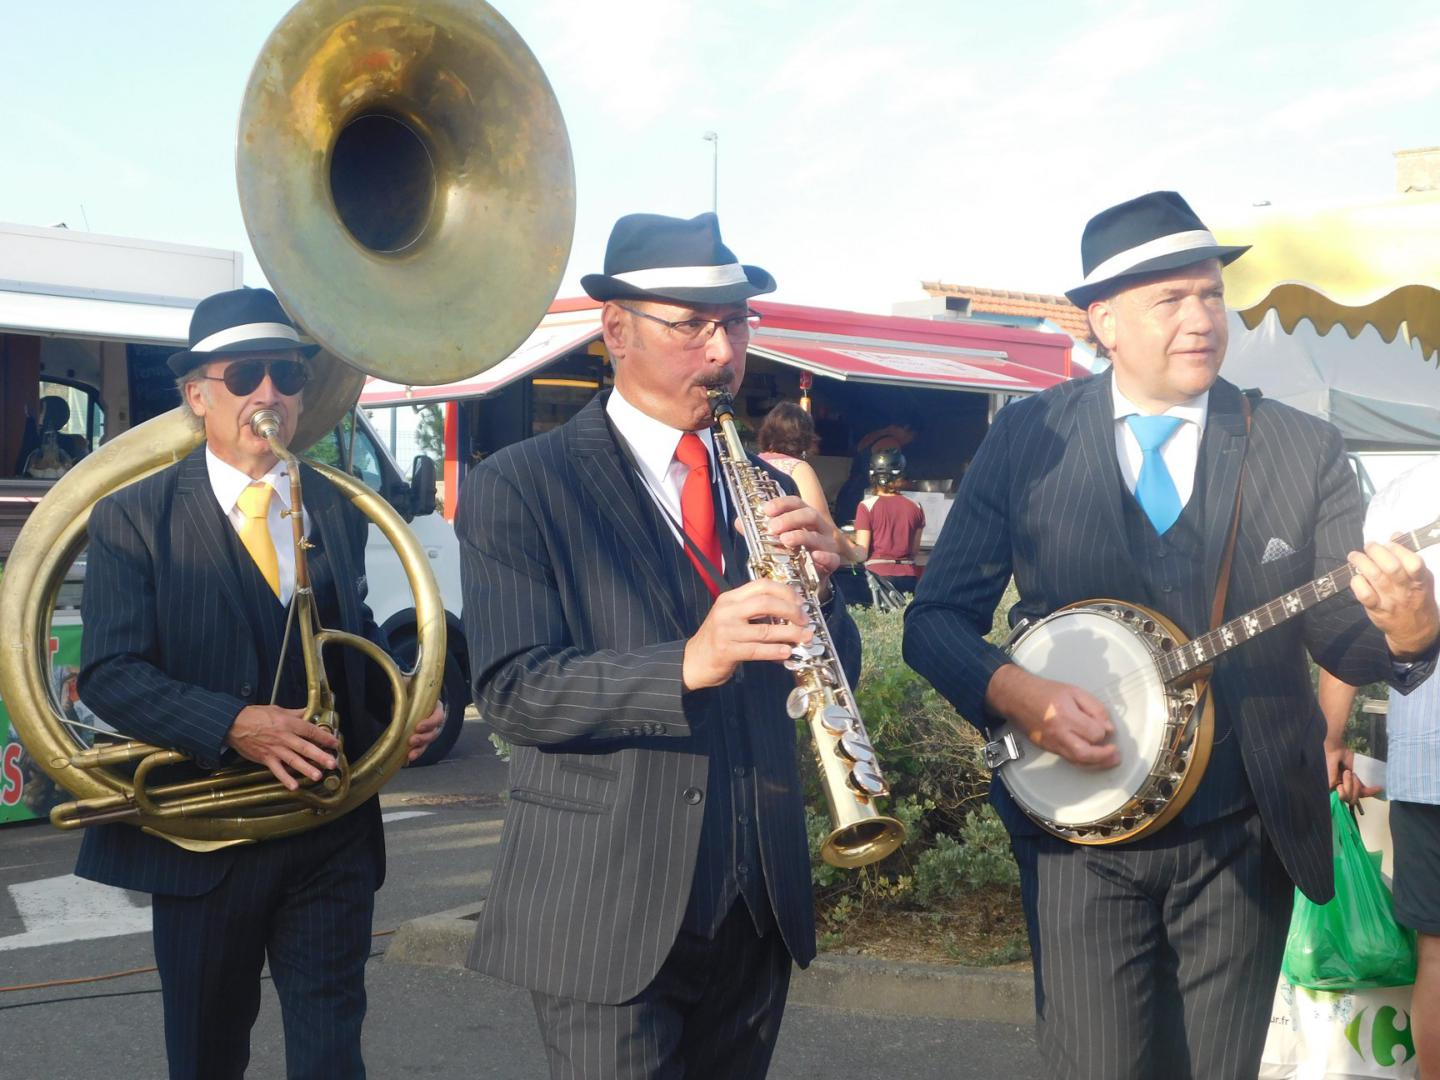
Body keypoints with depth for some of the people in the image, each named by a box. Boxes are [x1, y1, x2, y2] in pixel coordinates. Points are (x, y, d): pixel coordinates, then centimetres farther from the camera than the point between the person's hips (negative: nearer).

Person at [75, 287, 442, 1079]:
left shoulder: (337, 510, 8)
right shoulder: (134, 517, -6)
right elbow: (108, 673, -13)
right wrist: (233, 725, -26)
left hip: (335, 831, 3)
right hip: (204, 831, -2)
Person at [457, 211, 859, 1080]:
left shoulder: (766, 489, 11)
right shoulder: (517, 488, -6)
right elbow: (514, 692, -15)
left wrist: (816, 585, -11)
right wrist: (688, 662, -30)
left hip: (758, 908, 5)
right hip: (607, 916, -5)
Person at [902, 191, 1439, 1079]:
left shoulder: (1304, 450, 0)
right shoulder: (1028, 438, -2)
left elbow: (1338, 633, -2)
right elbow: (936, 617, 0)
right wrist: (1015, 693, -18)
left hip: (1244, 839, 2)